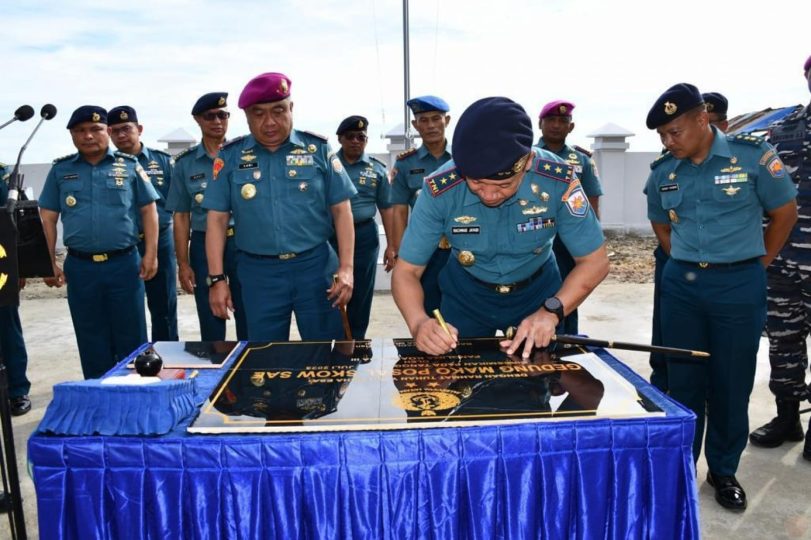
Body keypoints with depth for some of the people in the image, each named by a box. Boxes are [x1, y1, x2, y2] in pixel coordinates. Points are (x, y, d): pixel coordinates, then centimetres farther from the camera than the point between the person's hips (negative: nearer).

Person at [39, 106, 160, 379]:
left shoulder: (129, 166, 3)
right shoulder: (60, 170, 7)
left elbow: (148, 209, 4)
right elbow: (47, 218, 9)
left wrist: (150, 254, -4)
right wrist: (49, 263, 2)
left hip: (124, 263, -1)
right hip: (80, 267, 2)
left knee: (131, 336, 6)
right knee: (92, 341, 12)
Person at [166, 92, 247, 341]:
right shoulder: (185, 163, 5)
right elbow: (181, 215, 6)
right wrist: (183, 263, 1)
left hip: (243, 243, -1)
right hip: (204, 246, 1)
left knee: (250, 322, 4)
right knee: (211, 325, 10)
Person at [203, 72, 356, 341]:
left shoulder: (318, 149, 1)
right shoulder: (230, 156, 4)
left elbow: (341, 209, 1)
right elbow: (217, 220, 4)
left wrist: (346, 268, -7)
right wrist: (217, 279, -1)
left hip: (315, 265, -1)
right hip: (258, 272, 1)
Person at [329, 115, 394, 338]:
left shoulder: (377, 169, 5)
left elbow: (386, 208, 7)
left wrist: (391, 244, 4)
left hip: (364, 235, 1)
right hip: (330, 234, 0)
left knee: (361, 294, 9)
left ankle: (355, 342, 23)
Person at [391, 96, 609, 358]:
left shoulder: (558, 180, -29)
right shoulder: (440, 190, -30)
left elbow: (594, 260, -19)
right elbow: (406, 272, -23)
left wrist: (551, 312, -34)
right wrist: (419, 324, -43)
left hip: (537, 289, 1)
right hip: (466, 292, 0)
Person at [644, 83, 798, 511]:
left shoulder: (751, 155, -8)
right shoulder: (662, 171, 2)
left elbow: (785, 212, 0)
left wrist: (758, 263, 2)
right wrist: (685, 263, 10)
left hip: (738, 286, -3)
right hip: (680, 284, 3)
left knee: (731, 385, 6)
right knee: (682, 382, 10)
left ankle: (723, 471, 25)